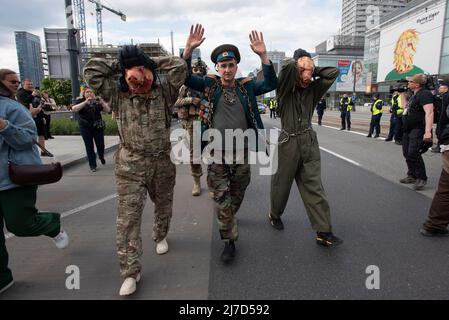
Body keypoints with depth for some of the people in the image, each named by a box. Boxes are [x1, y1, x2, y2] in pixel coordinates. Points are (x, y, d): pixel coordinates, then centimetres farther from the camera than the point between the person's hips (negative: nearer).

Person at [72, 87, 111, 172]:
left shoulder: (97, 101, 8)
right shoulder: (80, 101, 4)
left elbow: (107, 110, 3)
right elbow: (74, 109, -14)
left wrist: (102, 102, -15)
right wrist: (85, 102, -23)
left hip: (98, 126, 1)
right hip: (85, 127, -1)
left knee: (100, 144, 4)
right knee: (89, 146, 1)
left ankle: (101, 157, 36)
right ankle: (92, 165, 11)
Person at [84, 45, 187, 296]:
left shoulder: (165, 91, -3)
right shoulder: (117, 95, -3)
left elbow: (180, 66, -11)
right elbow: (92, 70, -6)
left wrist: (149, 63, -4)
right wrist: (119, 64, -3)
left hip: (163, 162, 1)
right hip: (130, 165, -1)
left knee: (164, 205, 20)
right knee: (128, 216, -3)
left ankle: (160, 236, 50)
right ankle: (131, 271, 9)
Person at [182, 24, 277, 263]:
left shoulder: (246, 87, 2)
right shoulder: (210, 85, 0)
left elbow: (271, 84, -9)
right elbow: (184, 77, -8)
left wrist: (263, 56, -22)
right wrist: (189, 50, -23)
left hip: (242, 153, 2)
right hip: (217, 154, -2)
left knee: (237, 196, 18)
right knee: (221, 199, 0)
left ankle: (228, 222, 47)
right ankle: (229, 241, 14)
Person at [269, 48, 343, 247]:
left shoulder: (313, 89, 7)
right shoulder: (285, 90, -5)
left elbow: (333, 72, 6)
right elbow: (288, 68, -22)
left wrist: (312, 70, 2)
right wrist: (299, 60, -3)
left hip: (310, 142, 3)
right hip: (289, 142, -3)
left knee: (314, 187, 1)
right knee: (282, 183, 12)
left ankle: (323, 231, 4)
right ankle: (275, 214, 38)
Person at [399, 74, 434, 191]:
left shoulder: (424, 94, -15)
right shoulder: (414, 95, 15)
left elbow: (429, 113, -26)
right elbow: (407, 106, 31)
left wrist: (428, 131, -35)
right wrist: (402, 94, 23)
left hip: (418, 130, -10)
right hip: (409, 130, 10)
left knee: (413, 153, -16)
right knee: (407, 154, 13)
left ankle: (422, 179, -4)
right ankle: (412, 176, 26)